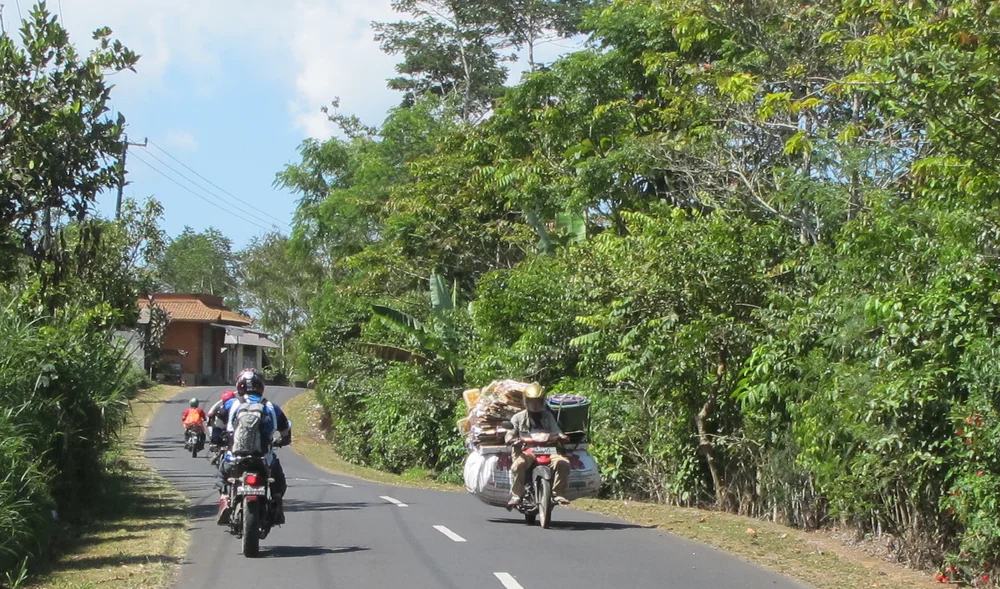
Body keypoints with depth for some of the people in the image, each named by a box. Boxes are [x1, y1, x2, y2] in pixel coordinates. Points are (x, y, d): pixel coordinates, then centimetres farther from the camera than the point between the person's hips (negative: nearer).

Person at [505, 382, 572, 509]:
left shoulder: (548, 416, 21)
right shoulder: (518, 418, 14)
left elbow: (556, 431, 10)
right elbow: (509, 434, 5)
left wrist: (561, 436, -14)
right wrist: (511, 439, -20)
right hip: (526, 450, -2)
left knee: (563, 463, -27)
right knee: (518, 465, -36)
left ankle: (557, 493, -19)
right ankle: (516, 496, -27)